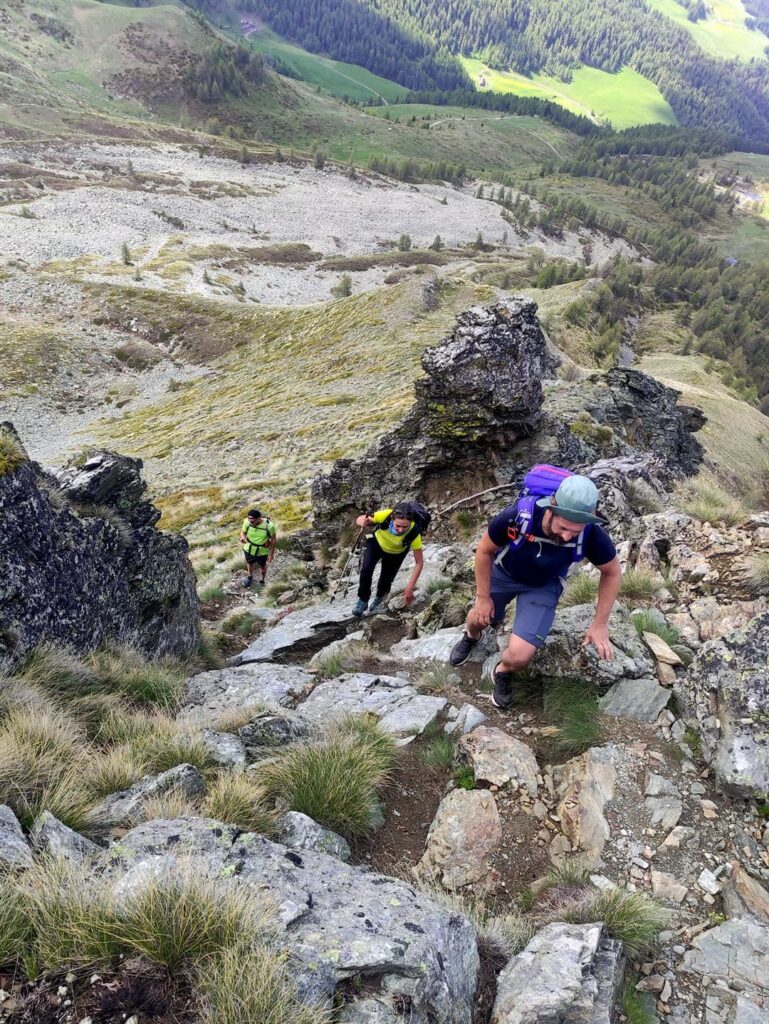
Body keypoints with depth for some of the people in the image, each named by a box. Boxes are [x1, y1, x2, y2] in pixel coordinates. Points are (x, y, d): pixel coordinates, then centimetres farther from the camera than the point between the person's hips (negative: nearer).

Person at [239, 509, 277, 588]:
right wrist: (243, 537, -32)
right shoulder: (247, 521, -28)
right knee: (250, 563, 30)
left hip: (262, 551, -2)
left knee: (262, 566, 26)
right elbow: (243, 532, -8)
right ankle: (250, 577, 60)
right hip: (249, 549, 2)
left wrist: (271, 553, -8)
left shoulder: (269, 526, -32)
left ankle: (262, 580, 55)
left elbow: (273, 539, -16)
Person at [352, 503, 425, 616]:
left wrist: (410, 588, -34)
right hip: (376, 543, 0)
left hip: (396, 552, 0)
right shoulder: (385, 515, -40)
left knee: (386, 580, 0)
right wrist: (363, 522, -47)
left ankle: (380, 597, 38)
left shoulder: (414, 533, -40)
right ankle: (363, 600, 5)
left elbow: (419, 562, -30)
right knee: (366, 569, -21)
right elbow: (360, 519, -22)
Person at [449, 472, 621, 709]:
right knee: (480, 618, 24)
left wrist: (600, 624, -11)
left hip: (543, 586, 0)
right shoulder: (516, 516, -39)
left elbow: (612, 572, -12)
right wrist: (483, 597, -9)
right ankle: (471, 637, 63)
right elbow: (484, 551, -17)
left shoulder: (591, 534, -35)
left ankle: (503, 672, 23)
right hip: (503, 572, 0)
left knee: (519, 656, -14)